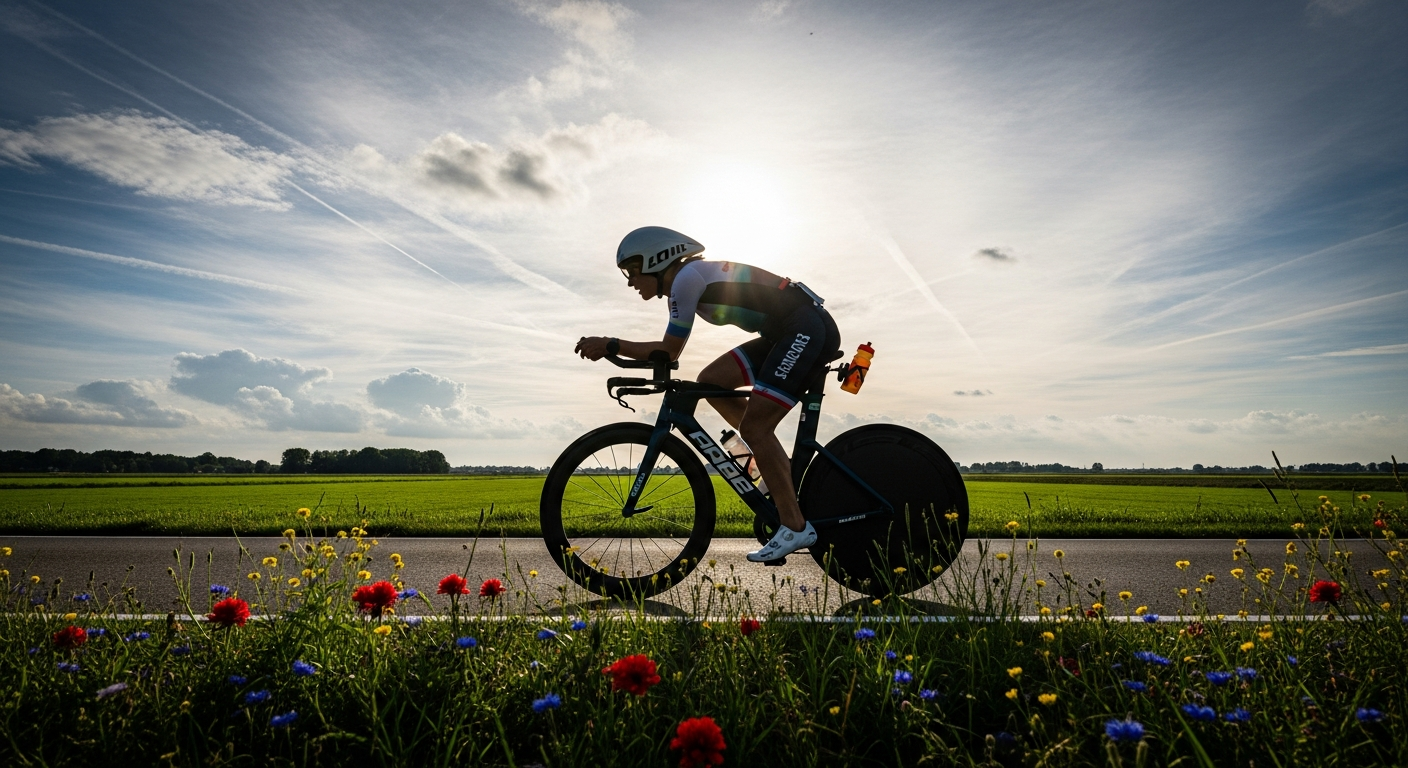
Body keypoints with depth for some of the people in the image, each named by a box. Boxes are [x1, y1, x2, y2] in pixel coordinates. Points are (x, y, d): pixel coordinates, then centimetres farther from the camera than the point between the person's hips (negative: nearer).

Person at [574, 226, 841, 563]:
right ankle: (779, 466, 12)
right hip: (786, 333, 10)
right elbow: (668, 350, 15)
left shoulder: (687, 276, -13)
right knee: (711, 381, 6)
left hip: (808, 330, -10)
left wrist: (610, 345, -8)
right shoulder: (687, 280, 16)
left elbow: (669, 350, -11)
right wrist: (607, 348, 8)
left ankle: (795, 528, -5)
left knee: (753, 427, -12)